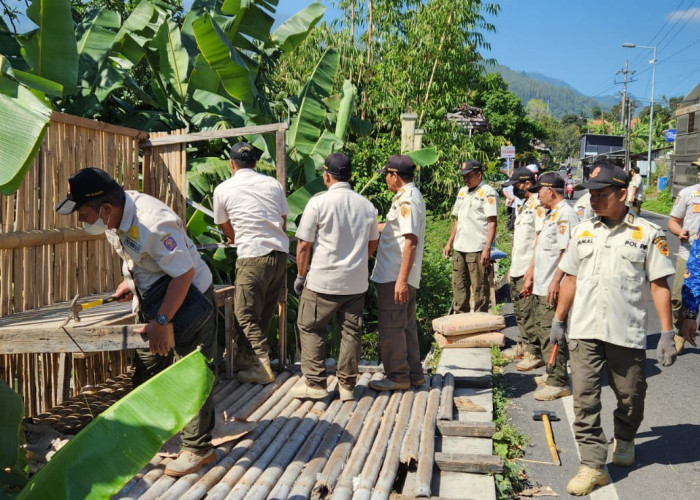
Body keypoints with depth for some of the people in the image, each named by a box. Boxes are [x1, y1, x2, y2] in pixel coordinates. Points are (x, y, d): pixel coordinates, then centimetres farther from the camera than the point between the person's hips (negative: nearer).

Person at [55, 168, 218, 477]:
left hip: (190, 299, -9)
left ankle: (198, 448, 13)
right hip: (154, 300, 9)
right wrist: (130, 280, 4)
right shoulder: (115, 215, -7)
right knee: (146, 369, 18)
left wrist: (162, 321, -28)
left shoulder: (153, 223, -34)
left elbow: (184, 274, -30)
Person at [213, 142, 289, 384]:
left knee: (246, 313, 4)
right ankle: (253, 356, 29)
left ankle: (262, 366, -2)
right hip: (280, 253, 5)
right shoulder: (273, 184, 9)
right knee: (266, 312, 16)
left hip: (252, 257, -5)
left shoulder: (223, 189, 2)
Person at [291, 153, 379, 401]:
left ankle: (315, 383, 11)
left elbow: (304, 244, -8)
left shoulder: (318, 202, -10)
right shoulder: (366, 205, 5)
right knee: (351, 332, 11)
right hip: (357, 281, 4)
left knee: (311, 329, 10)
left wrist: (301, 275, 4)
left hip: (323, 281, -4)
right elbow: (373, 243, 15)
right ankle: (347, 385, 17)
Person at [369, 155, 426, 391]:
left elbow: (410, 241, -24)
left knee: (391, 327, -1)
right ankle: (413, 373, 25)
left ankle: (398, 376, 8)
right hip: (400, 276, 10)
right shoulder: (410, 196, 15)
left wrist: (401, 280, -27)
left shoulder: (407, 200, -17)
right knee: (406, 325, 16)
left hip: (395, 276, -10)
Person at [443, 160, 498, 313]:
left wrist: (487, 249, -20)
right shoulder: (462, 191, 16)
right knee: (459, 287, 13)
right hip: (459, 248, 8)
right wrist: (449, 243, 19)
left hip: (477, 249, -8)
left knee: (479, 288, -1)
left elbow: (492, 222, -13)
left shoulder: (488, 193, -7)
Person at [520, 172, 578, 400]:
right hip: (541, 287, 10)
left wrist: (555, 281, -25)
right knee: (543, 332, 15)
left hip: (552, 289, -10)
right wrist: (531, 277, 23)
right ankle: (553, 375, 26)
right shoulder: (550, 214, 18)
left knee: (552, 334, -6)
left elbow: (568, 251, -22)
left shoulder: (565, 214, -14)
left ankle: (558, 383, 2)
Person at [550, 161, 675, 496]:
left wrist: (667, 334, -7)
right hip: (584, 331, 3)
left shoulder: (647, 234, -2)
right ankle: (593, 465, 7)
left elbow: (659, 285, -3)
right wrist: (558, 321, 14)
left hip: (627, 333, -2)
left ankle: (624, 440, 41)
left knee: (630, 396, 12)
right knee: (584, 399, -1)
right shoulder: (583, 231, 9)